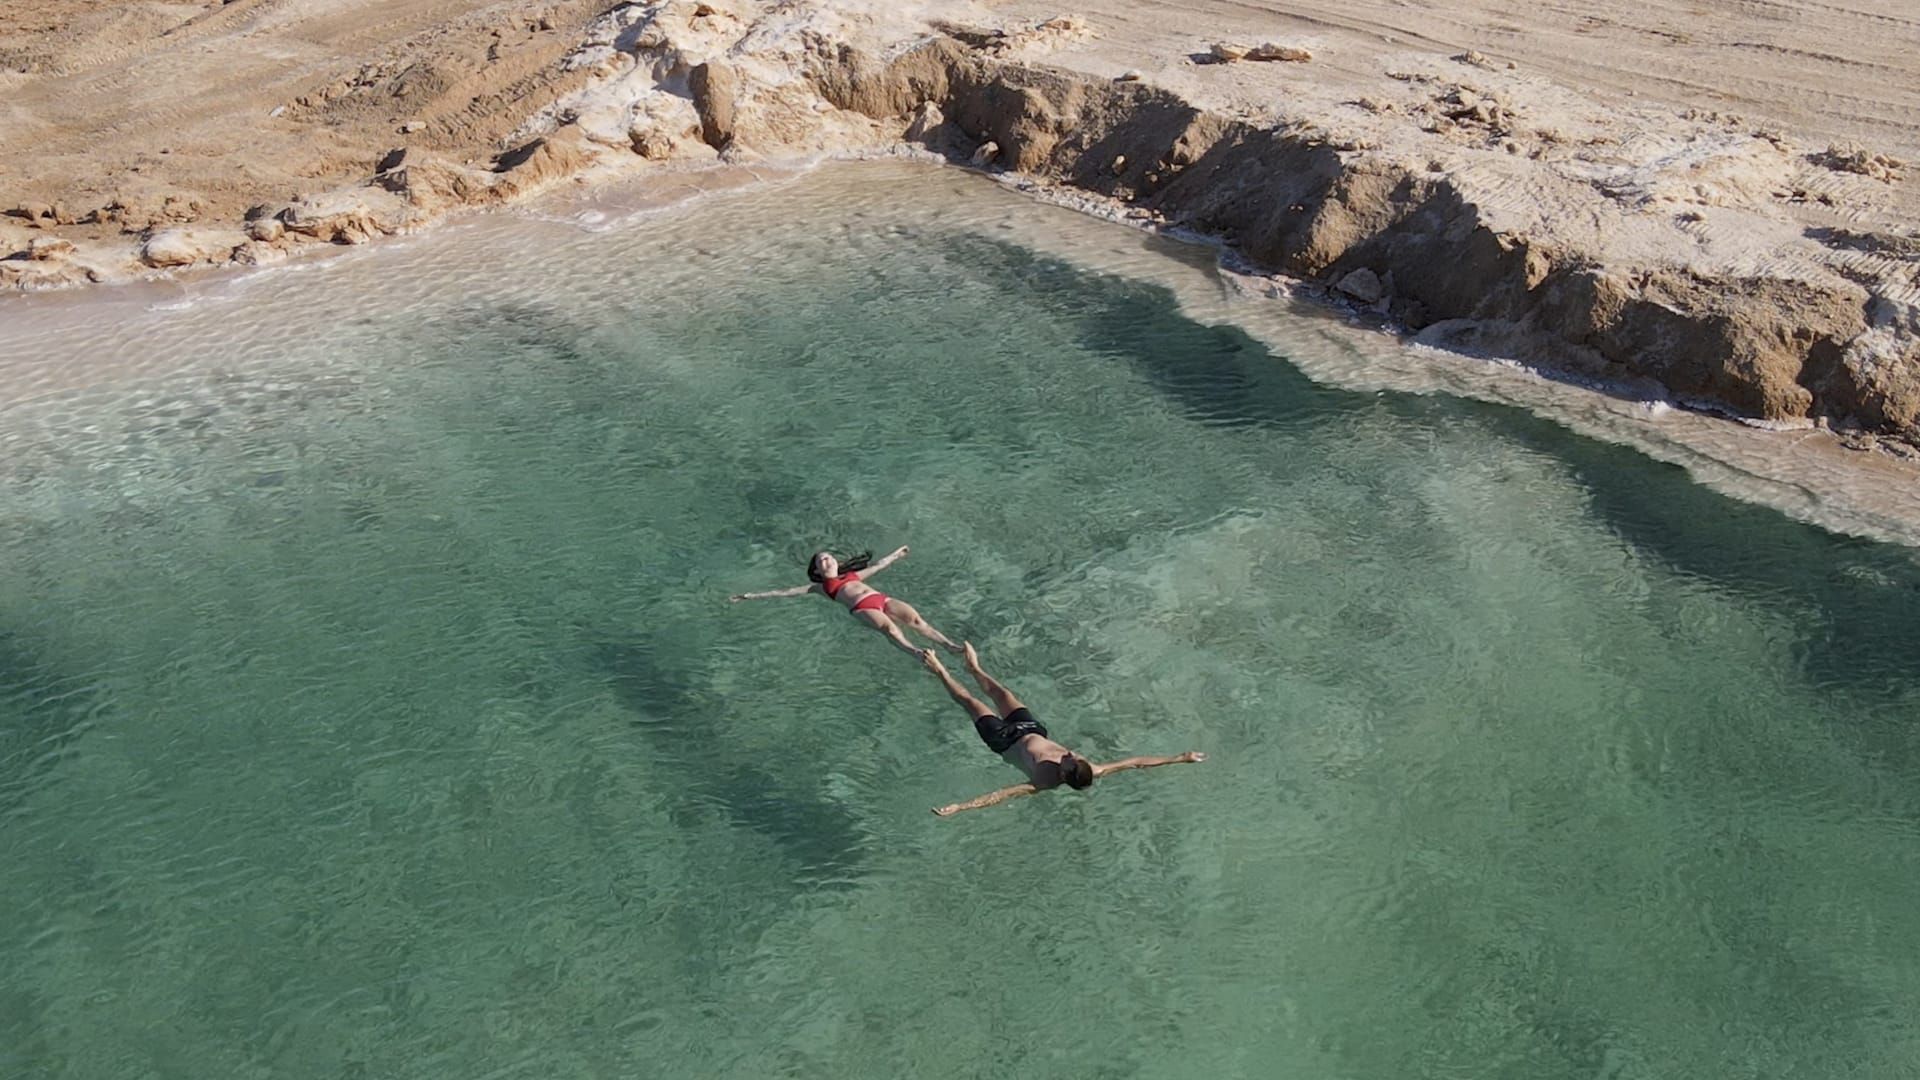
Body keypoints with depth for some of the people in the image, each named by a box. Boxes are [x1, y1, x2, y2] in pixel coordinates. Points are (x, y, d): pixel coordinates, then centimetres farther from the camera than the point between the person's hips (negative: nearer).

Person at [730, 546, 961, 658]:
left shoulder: (852, 574, 33)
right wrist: (752, 596, 16)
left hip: (882, 598, 5)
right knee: (889, 628, -34)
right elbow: (786, 592, 19)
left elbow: (877, 566, 46)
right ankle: (919, 654, -54)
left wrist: (895, 555, 59)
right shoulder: (821, 586, 22)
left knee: (915, 619, -21)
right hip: (862, 608, -5)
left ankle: (950, 644, -32)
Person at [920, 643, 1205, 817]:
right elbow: (1133, 762, -30)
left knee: (971, 702, 16)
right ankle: (973, 667, 54)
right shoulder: (1090, 773, -31)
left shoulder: (1047, 782, -40)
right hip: (1032, 731, 4)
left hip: (1006, 741, -4)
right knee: (1000, 693, 24)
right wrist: (1179, 758, -32)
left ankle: (939, 671, 41)